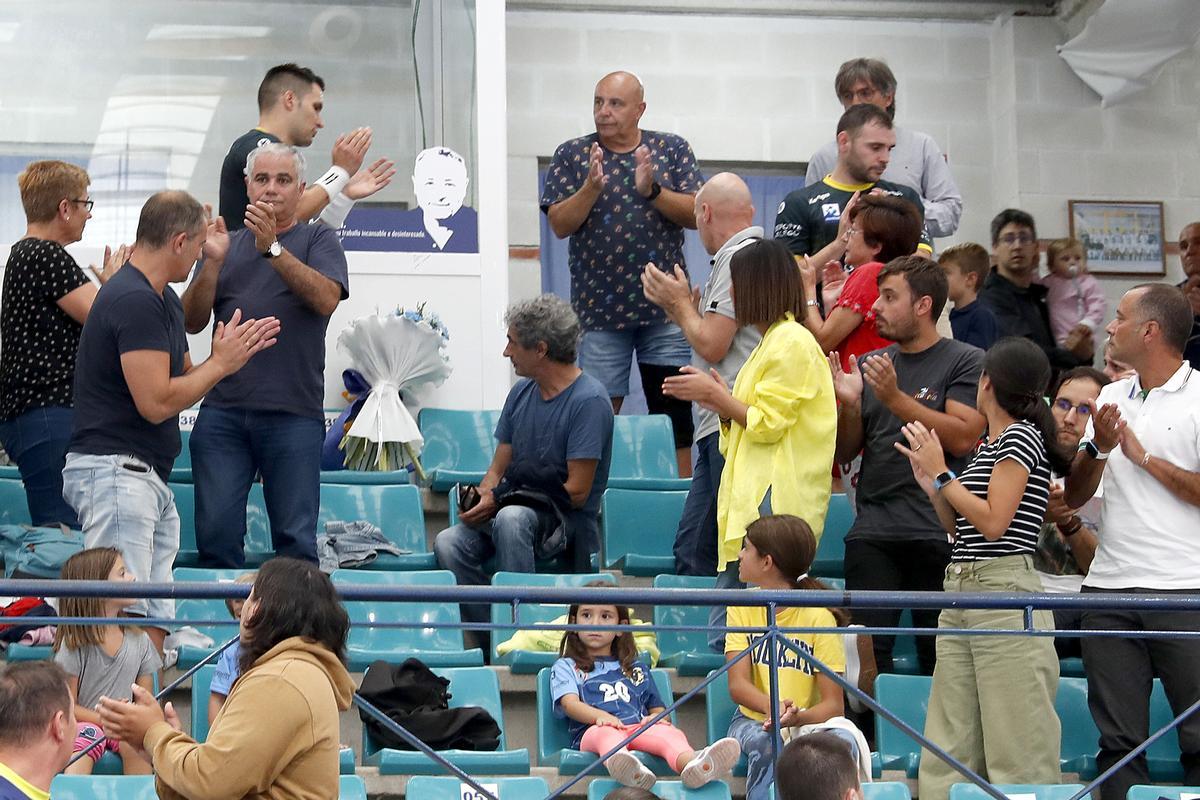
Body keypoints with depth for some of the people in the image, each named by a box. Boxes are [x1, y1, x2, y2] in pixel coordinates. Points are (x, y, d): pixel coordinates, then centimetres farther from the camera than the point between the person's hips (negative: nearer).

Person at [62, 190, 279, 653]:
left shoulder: (163, 299, 18)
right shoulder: (135, 302, -16)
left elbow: (182, 385, 25)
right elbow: (156, 402, -21)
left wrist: (229, 356, 9)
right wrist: (220, 364, -7)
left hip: (150, 477, 11)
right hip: (116, 472, -11)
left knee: (155, 618, 7)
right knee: (122, 618, -19)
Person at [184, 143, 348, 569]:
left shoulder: (317, 241, 10)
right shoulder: (228, 243, 17)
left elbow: (326, 298, -11)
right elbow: (192, 321, 9)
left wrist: (273, 248, -20)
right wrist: (213, 262, -6)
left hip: (293, 414, -2)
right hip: (223, 411, 2)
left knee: (296, 538, -4)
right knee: (216, 531, -3)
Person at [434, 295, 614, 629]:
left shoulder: (589, 401, -11)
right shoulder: (522, 392, 12)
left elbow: (576, 492, -14)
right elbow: (498, 469, 16)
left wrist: (498, 500, -13)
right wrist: (480, 500, -9)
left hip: (569, 521, -6)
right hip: (517, 506, 6)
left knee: (511, 518, -38)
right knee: (448, 545, -22)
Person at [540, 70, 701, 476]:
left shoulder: (672, 150, 7)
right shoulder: (572, 155, 5)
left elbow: (696, 214, -2)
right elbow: (559, 224, -3)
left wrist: (653, 191, -17)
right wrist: (591, 188, -18)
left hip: (664, 306, 1)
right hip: (599, 305, 0)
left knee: (673, 406, 2)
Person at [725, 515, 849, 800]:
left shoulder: (818, 617, -8)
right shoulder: (743, 607, 2)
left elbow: (833, 704, -12)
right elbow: (737, 685, -10)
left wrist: (797, 718, -35)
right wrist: (773, 707, -33)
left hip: (807, 723, -1)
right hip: (754, 720, 1)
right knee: (765, 743, -35)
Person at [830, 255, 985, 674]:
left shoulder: (964, 362, 2)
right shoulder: (870, 366, 17)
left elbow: (962, 438, -11)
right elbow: (845, 453, 18)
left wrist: (895, 398, -14)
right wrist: (848, 404, -1)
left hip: (938, 533, -4)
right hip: (872, 533, 4)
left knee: (939, 654, -4)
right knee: (866, 648, -6)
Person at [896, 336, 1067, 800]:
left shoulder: (1022, 437, -7)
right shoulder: (988, 446, 19)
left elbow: (993, 522, -15)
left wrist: (942, 475, -7)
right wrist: (932, 486, 9)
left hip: (1005, 592, -9)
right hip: (960, 590, 9)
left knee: (1016, 747, -8)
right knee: (948, 756, 6)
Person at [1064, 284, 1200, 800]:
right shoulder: (1111, 398, 16)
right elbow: (1074, 495, 14)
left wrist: (1146, 458, -9)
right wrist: (1097, 447, -4)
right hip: (1110, 588, 6)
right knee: (1119, 740, 6)